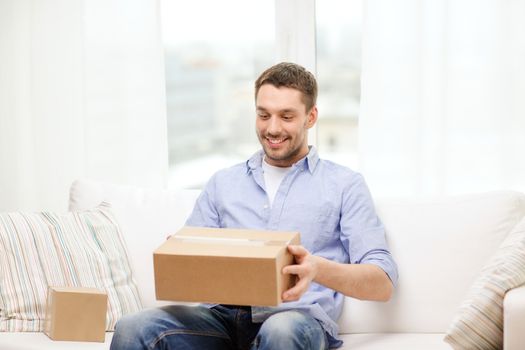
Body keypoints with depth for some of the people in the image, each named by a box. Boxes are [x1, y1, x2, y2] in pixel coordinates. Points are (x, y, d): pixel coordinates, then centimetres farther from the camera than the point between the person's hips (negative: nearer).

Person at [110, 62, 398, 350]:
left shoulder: (344, 185, 11)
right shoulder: (222, 183, 22)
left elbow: (383, 285, 1)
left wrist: (318, 269, -19)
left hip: (298, 318, -2)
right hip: (224, 314, 2)